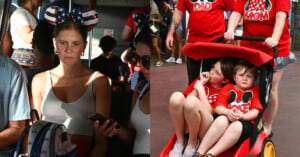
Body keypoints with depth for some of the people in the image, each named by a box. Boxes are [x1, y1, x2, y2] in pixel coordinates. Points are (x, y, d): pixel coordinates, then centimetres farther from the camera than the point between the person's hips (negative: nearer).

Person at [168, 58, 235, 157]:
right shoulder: (200, 80, 18)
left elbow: (210, 112, -8)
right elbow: (185, 102, 8)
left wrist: (201, 89, -3)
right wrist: (201, 83, 4)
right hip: (185, 125, 4)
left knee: (192, 101, -32)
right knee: (176, 96, -24)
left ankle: (192, 144, -10)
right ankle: (179, 141, -10)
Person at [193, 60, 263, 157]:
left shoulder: (255, 91, 20)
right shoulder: (228, 88, 21)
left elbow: (255, 112, 6)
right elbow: (218, 107, 8)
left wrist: (242, 116, -15)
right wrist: (227, 112, -15)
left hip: (245, 123, -1)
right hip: (227, 118, 1)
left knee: (237, 126, -37)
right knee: (222, 120, -35)